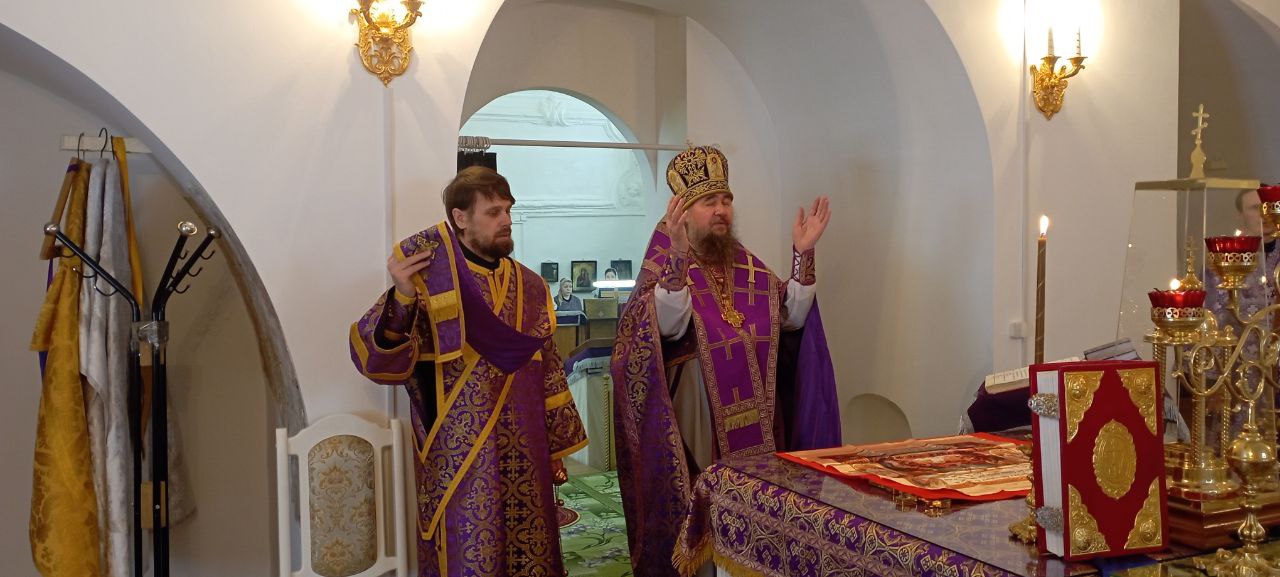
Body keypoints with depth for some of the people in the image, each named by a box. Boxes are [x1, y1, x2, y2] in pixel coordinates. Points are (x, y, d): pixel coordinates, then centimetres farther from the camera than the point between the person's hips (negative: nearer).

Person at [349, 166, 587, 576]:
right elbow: (381, 362, -15)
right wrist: (401, 298, -31)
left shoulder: (530, 287, 8)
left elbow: (548, 374, 13)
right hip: (459, 460, -4)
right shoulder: (430, 278, -7)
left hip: (524, 457, 5)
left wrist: (557, 448, 11)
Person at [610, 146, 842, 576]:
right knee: (700, 535, 2)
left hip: (755, 429, 5)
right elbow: (668, 326, -26)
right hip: (695, 425, -5)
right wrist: (678, 255, -38)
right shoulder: (663, 266, -7)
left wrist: (803, 254, -10)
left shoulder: (748, 268, 10)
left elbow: (791, 317, 0)